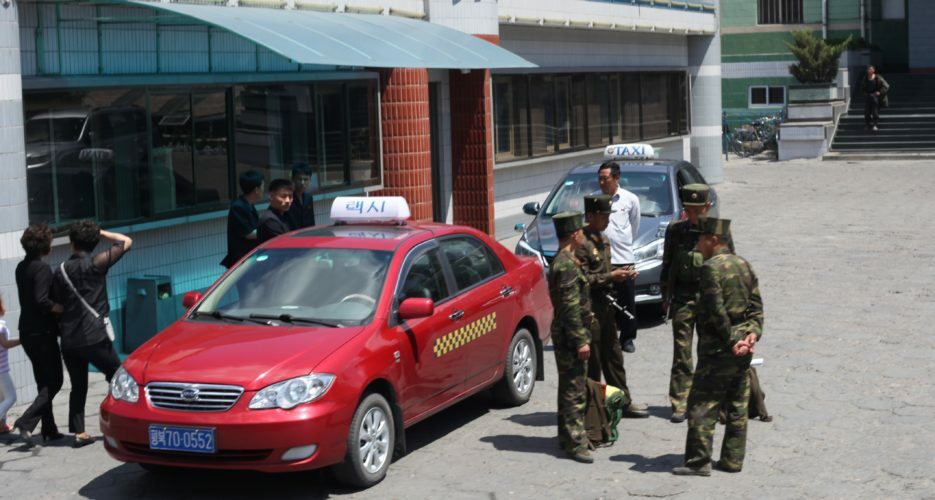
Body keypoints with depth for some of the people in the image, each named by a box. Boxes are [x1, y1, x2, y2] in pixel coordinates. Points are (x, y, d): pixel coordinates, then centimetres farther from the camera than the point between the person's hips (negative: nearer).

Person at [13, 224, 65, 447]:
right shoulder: (42, 268, -17)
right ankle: (27, 421, -16)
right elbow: (41, 301, -25)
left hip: (27, 332, 9)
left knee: (44, 382, 15)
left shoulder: (21, 267, 10)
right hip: (42, 332, -9)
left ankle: (49, 430, 16)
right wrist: (63, 309, -16)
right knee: (54, 381, -2)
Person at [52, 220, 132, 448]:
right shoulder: (95, 264, -7)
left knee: (78, 386, 11)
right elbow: (126, 242, -3)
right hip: (95, 337, -5)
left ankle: (79, 432, 7)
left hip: (69, 340, 5)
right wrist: (101, 232, 7)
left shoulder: (60, 271, 7)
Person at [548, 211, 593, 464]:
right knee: (575, 389, -6)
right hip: (570, 336, -11)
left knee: (570, 387, 17)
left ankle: (567, 436, 25)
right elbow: (570, 307, -22)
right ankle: (575, 443, -3)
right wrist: (580, 340, -21)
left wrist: (586, 315, 28)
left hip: (566, 334, 11)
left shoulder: (562, 261, 12)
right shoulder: (566, 265, -20)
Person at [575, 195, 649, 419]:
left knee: (613, 356, 14)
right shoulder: (582, 244, -16)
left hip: (606, 305, 9)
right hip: (590, 306, -9)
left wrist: (620, 274, 6)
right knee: (593, 359, -2)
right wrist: (611, 277, -19)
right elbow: (583, 280, -20)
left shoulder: (603, 240, 15)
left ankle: (624, 402, 21)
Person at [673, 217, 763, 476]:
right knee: (737, 406, 12)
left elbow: (716, 312, -19)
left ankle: (699, 462, -3)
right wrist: (753, 333, 1)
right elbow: (756, 305, 9)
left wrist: (730, 341, -13)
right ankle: (733, 460, 16)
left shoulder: (711, 268, -15)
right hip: (743, 349, 8)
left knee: (702, 406, -3)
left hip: (717, 349, -8)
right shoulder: (743, 265, 11)